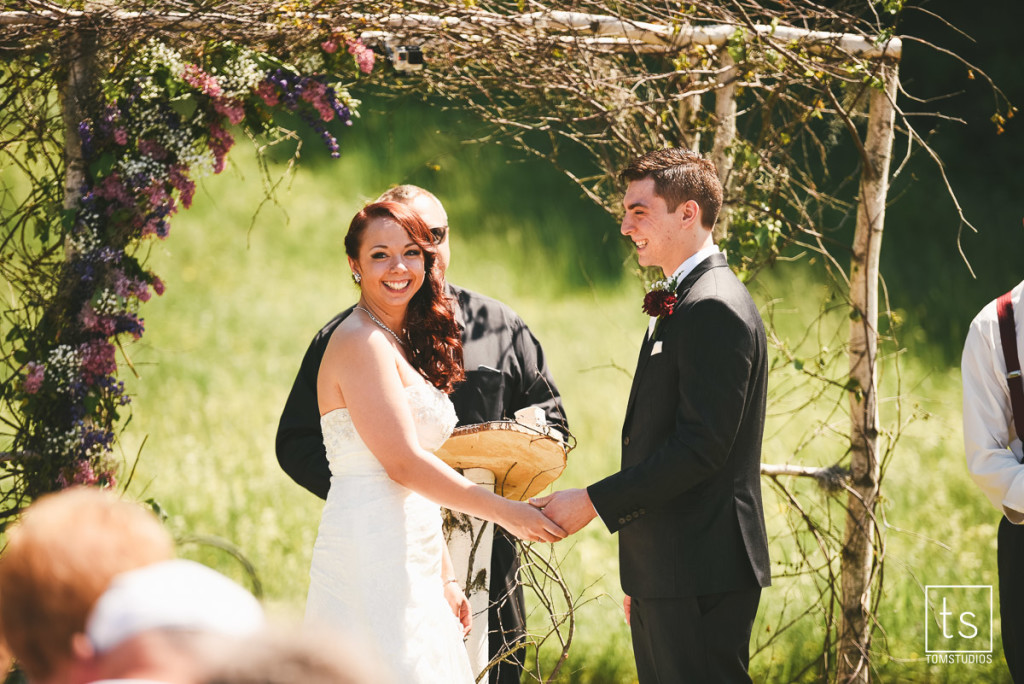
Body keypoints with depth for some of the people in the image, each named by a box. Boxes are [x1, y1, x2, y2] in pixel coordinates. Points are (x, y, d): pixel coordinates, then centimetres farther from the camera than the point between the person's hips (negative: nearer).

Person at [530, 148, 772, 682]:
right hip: (663, 576, 10)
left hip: (700, 575, -10)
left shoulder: (715, 309, -15)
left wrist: (594, 502, -18)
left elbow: (700, 447, -22)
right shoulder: (683, 303, 18)